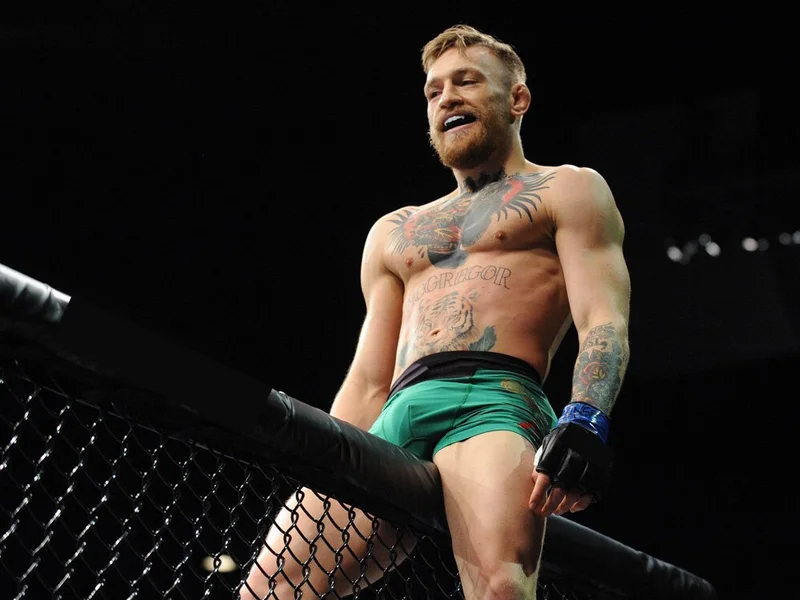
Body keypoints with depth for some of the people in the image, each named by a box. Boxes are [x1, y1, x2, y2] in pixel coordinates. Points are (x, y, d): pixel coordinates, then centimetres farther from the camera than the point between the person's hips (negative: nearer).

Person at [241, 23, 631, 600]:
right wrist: (317, 488, 15)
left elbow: (605, 321, 0)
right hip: (399, 418, 6)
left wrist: (584, 421, -20)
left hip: (496, 403, -5)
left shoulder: (568, 190, 17)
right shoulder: (393, 233, 32)